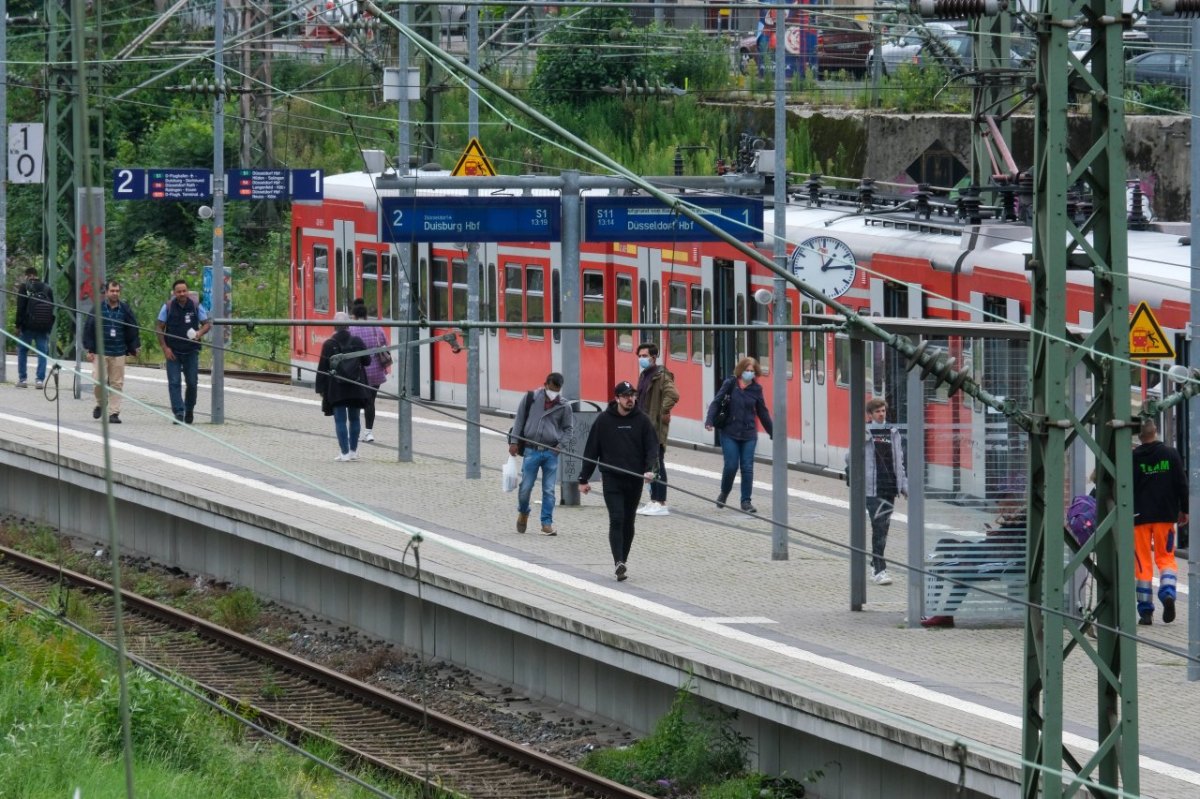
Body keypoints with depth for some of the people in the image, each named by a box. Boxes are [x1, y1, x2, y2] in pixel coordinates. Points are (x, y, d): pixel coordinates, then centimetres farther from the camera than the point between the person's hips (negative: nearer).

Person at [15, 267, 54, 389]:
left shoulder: (24, 287, -2)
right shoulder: (47, 288, 10)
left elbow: (20, 307, -7)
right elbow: (52, 309, 9)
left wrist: (18, 325, -3)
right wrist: (49, 328, 11)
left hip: (28, 325, -3)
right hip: (44, 327, 3)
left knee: (22, 351, 9)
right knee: (42, 352, 4)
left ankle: (22, 379, 5)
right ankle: (40, 379, -4)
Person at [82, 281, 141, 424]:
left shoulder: (125, 309, 6)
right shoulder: (97, 308, 0)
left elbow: (133, 330, 13)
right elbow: (88, 329, 1)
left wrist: (133, 349, 10)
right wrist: (89, 349, -3)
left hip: (118, 353, 2)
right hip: (100, 352, -2)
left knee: (117, 384, 0)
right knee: (99, 381, -9)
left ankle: (114, 413, 5)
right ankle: (100, 404, 18)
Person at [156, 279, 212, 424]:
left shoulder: (195, 306, 0)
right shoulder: (168, 307, -2)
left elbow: (207, 324, 6)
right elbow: (160, 328, 2)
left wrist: (200, 333, -16)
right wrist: (165, 348, -8)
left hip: (191, 351, 1)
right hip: (173, 352, -1)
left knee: (192, 382, 7)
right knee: (174, 383, -8)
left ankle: (189, 410, 26)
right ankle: (178, 413, -9)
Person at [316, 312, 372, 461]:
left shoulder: (328, 344, -6)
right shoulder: (357, 342, -2)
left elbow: (322, 368, -5)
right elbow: (367, 360, 5)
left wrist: (321, 388, 1)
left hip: (336, 389, -2)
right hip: (356, 387, 2)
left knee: (340, 420, 0)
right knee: (354, 418, 14)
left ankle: (344, 452, -6)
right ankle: (353, 451, 19)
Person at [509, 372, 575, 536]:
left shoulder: (564, 406, 3)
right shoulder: (530, 399, 1)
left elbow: (568, 429, 13)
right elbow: (519, 420, 7)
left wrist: (560, 445, -2)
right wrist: (513, 441, 1)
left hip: (551, 452, 0)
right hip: (531, 450, 0)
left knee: (549, 490, -1)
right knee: (525, 487, 2)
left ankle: (547, 523, 5)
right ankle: (523, 513, 30)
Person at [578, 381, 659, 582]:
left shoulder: (642, 420, 4)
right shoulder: (604, 420, 1)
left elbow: (652, 446, 0)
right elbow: (591, 450, 5)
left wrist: (649, 469, -19)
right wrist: (583, 479, 5)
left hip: (635, 479, 2)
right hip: (612, 480, -2)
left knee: (628, 522, 10)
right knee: (616, 520, -13)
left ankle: (623, 560, 21)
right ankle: (619, 563, -21)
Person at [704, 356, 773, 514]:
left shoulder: (756, 389, 4)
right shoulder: (730, 384, -2)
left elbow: (763, 412, 11)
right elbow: (716, 402, -4)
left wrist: (772, 433, 14)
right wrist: (710, 421, -18)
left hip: (748, 435, 2)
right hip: (730, 433, -2)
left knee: (747, 468, -2)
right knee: (731, 466, -6)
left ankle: (746, 501, 6)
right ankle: (724, 493, 20)